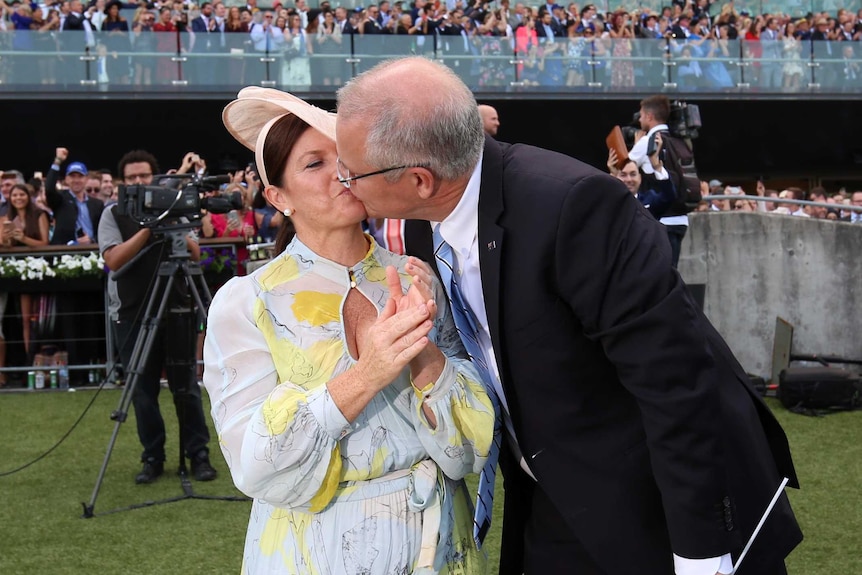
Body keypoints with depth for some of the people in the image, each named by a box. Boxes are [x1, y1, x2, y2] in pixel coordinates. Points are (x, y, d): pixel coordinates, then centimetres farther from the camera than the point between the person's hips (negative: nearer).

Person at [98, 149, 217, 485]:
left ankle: (199, 454, 10)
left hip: (175, 309, 0)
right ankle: (152, 458, 15)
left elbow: (195, 255, 2)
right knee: (143, 391, 4)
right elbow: (114, 260, -11)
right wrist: (147, 229, -17)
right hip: (133, 314, 0)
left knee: (186, 386, 2)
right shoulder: (113, 215, 3)